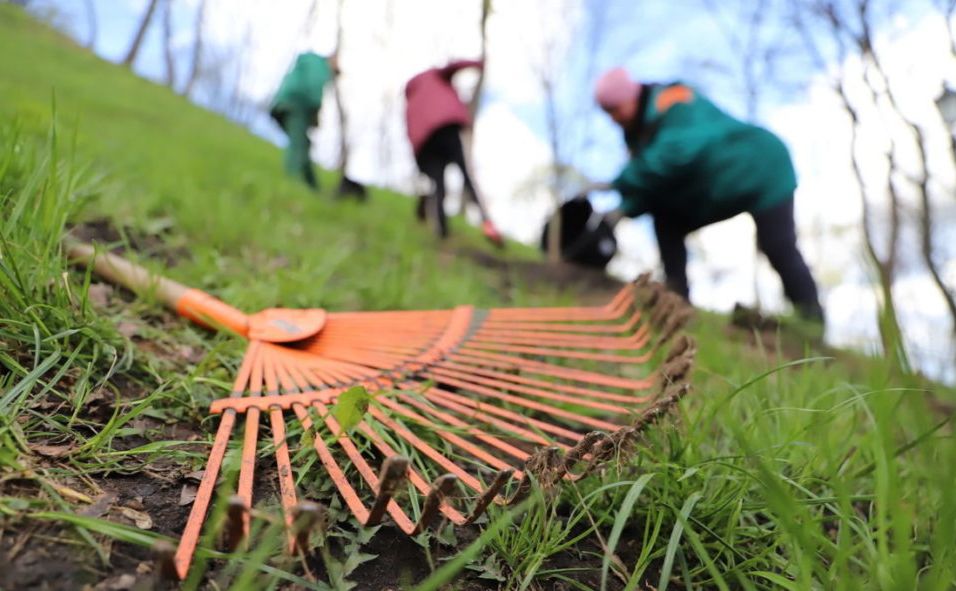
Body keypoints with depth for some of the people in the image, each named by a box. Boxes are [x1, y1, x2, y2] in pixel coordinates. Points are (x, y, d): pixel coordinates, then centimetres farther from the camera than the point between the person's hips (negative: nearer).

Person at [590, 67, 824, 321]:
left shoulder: (674, 104, -25)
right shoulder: (641, 129, 3)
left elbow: (675, 153, -42)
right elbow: (651, 183, -2)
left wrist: (618, 184, -42)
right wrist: (626, 207, -22)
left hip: (763, 170, -8)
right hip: (721, 188, 9)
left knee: (780, 250, -12)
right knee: (667, 219, -1)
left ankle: (813, 323, 0)